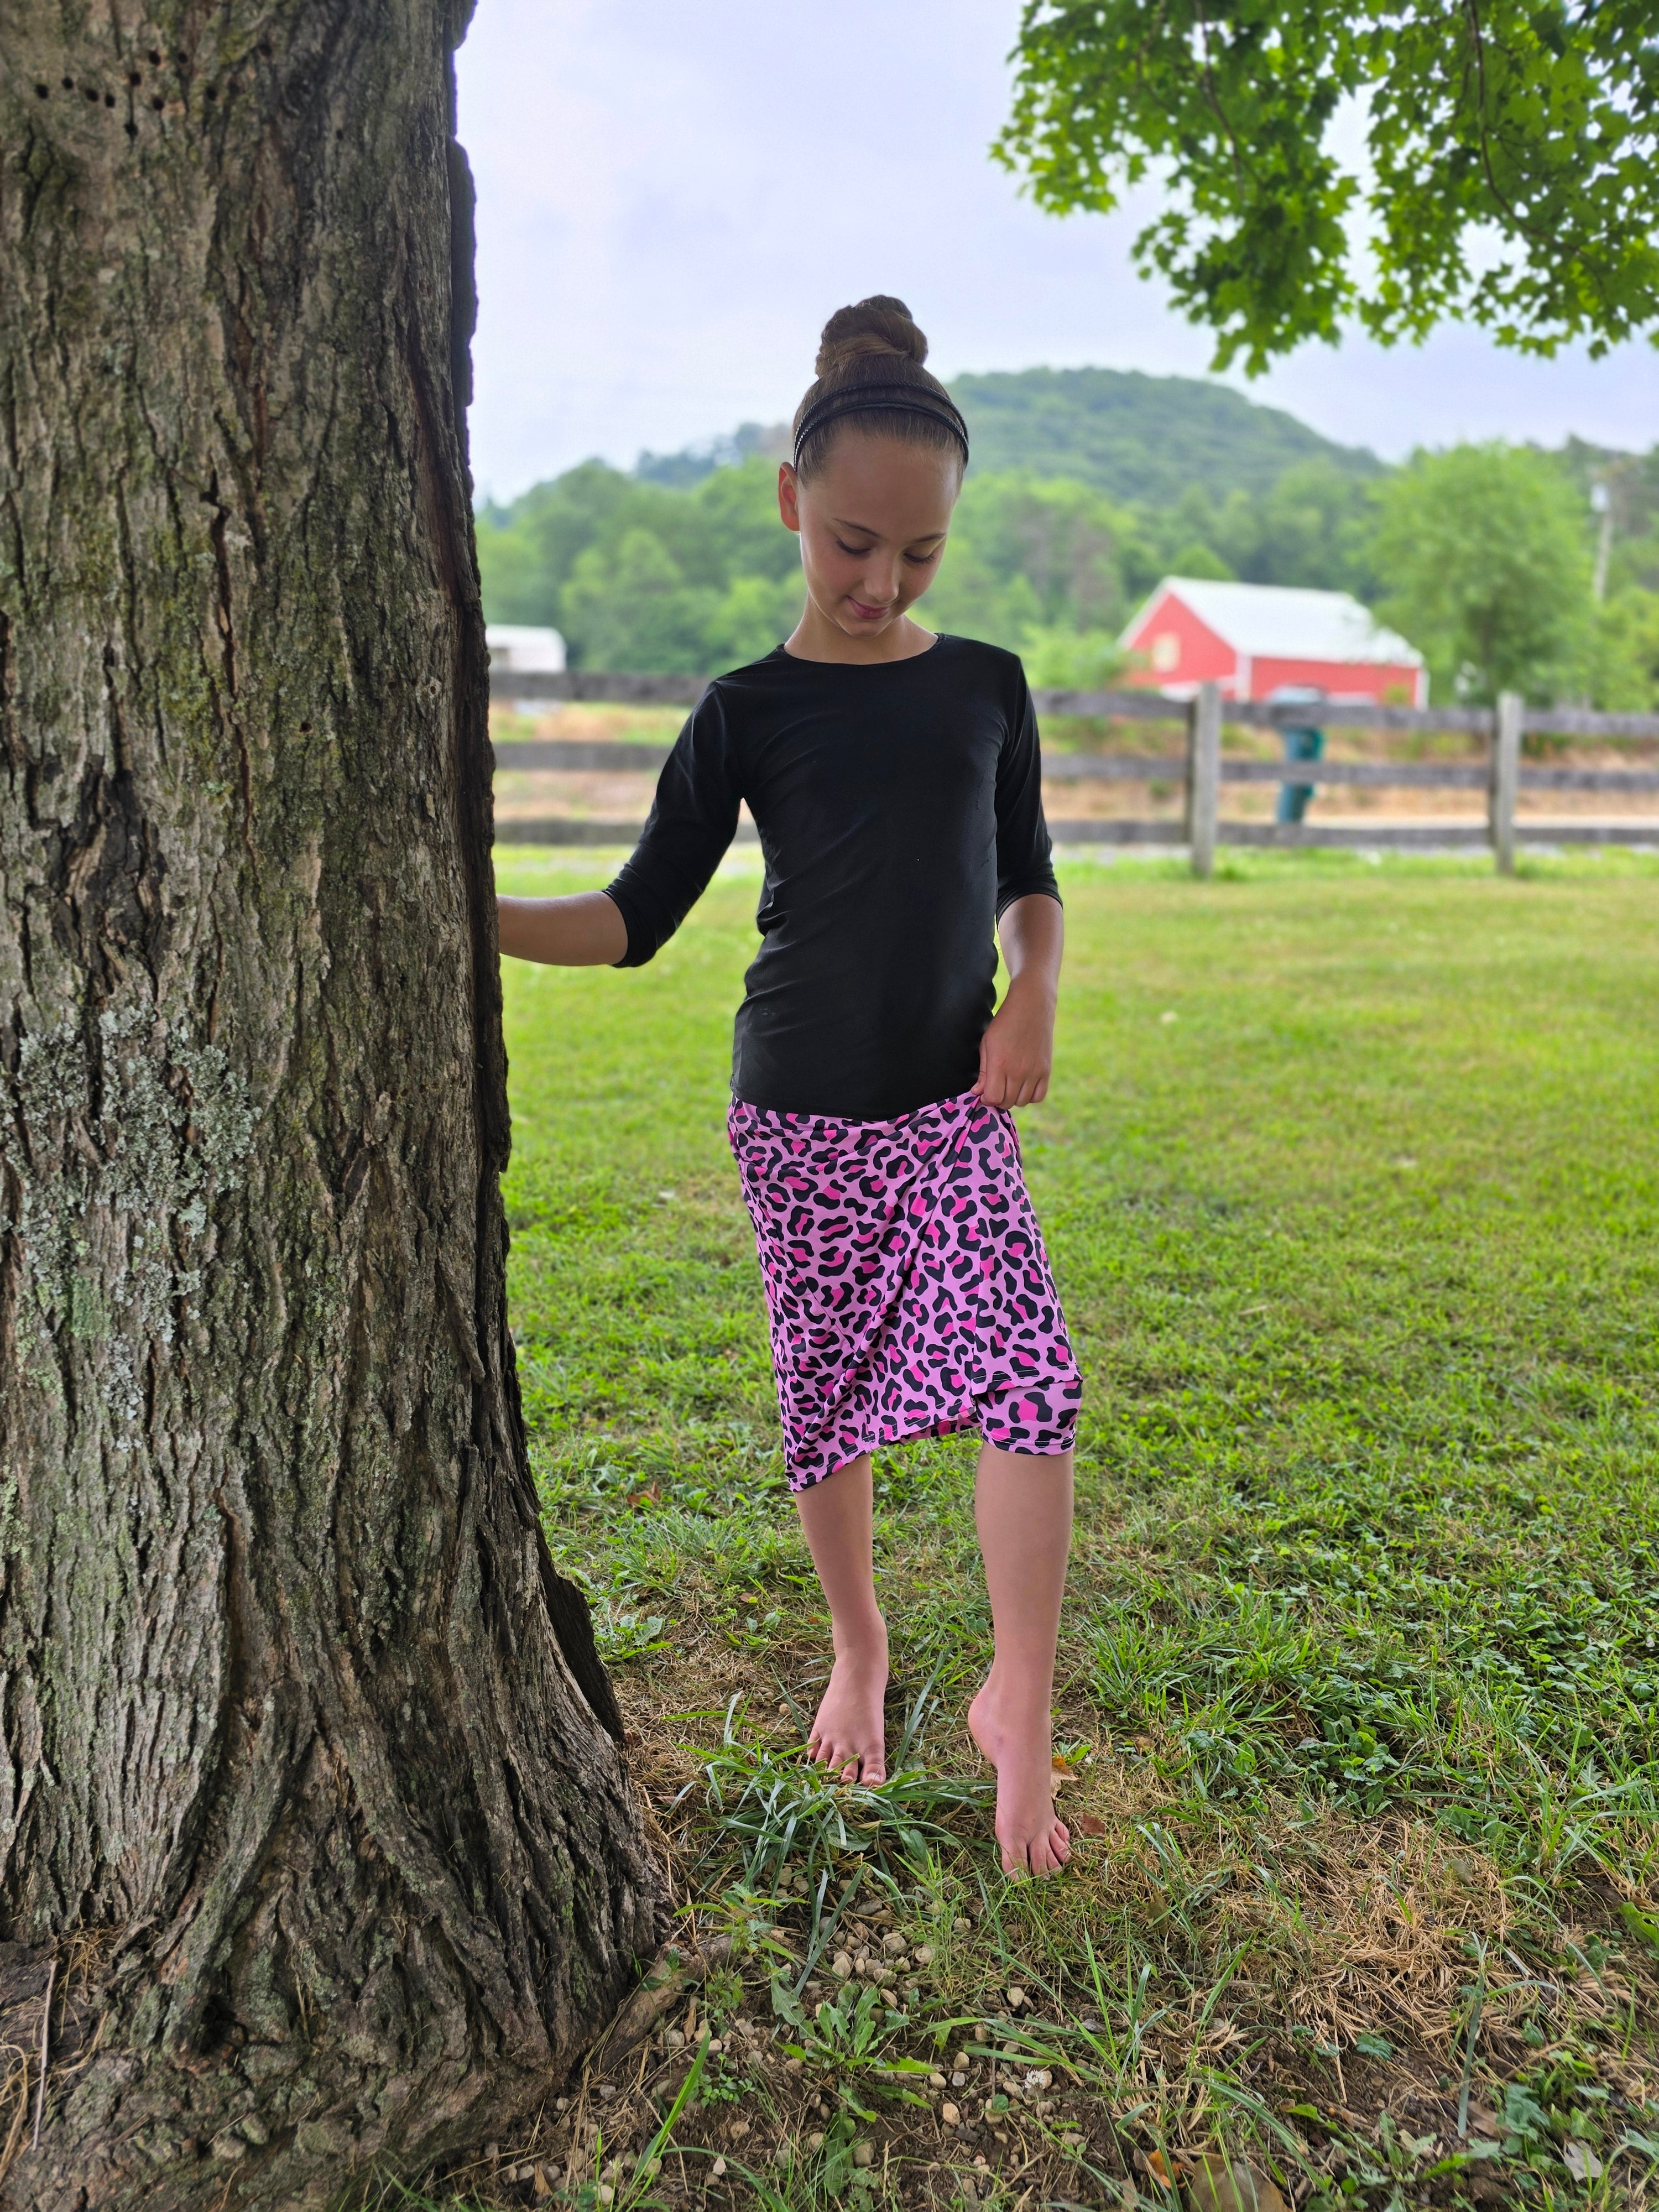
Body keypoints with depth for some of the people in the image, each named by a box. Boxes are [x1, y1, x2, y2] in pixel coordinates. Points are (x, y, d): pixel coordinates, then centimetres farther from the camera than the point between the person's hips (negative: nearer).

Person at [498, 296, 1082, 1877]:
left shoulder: (986, 687, 5)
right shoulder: (749, 713, -2)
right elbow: (638, 916, -2)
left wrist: (1033, 995, -4)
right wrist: (474, 918, -16)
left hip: (955, 1107, 1)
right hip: (801, 1113, -1)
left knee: (1030, 1383, -12)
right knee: (829, 1400, 8)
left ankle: (1018, 1708, 6)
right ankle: (858, 1653, 34)